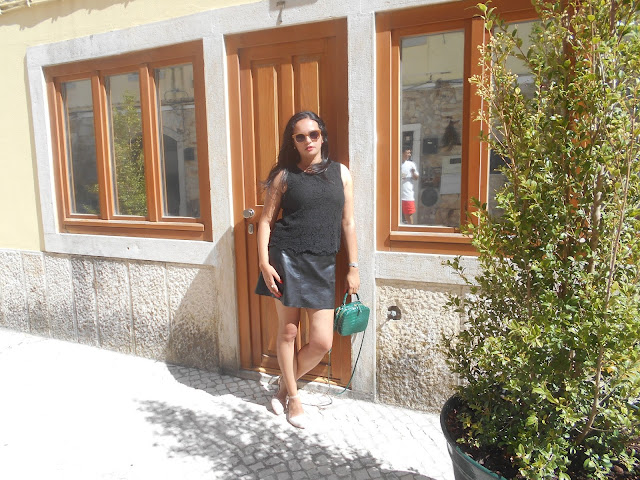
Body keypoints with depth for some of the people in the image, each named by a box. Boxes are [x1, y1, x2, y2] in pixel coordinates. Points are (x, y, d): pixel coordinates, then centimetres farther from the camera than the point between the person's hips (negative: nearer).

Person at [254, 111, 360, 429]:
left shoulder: (341, 173, 8)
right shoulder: (284, 176, 2)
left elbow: (348, 223, 9)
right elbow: (266, 220, 4)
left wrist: (353, 267, 7)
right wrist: (263, 262, -7)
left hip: (323, 264, 2)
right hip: (286, 258, -2)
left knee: (322, 342, 0)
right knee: (288, 331, 7)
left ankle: (284, 384, 28)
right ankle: (293, 397, 30)